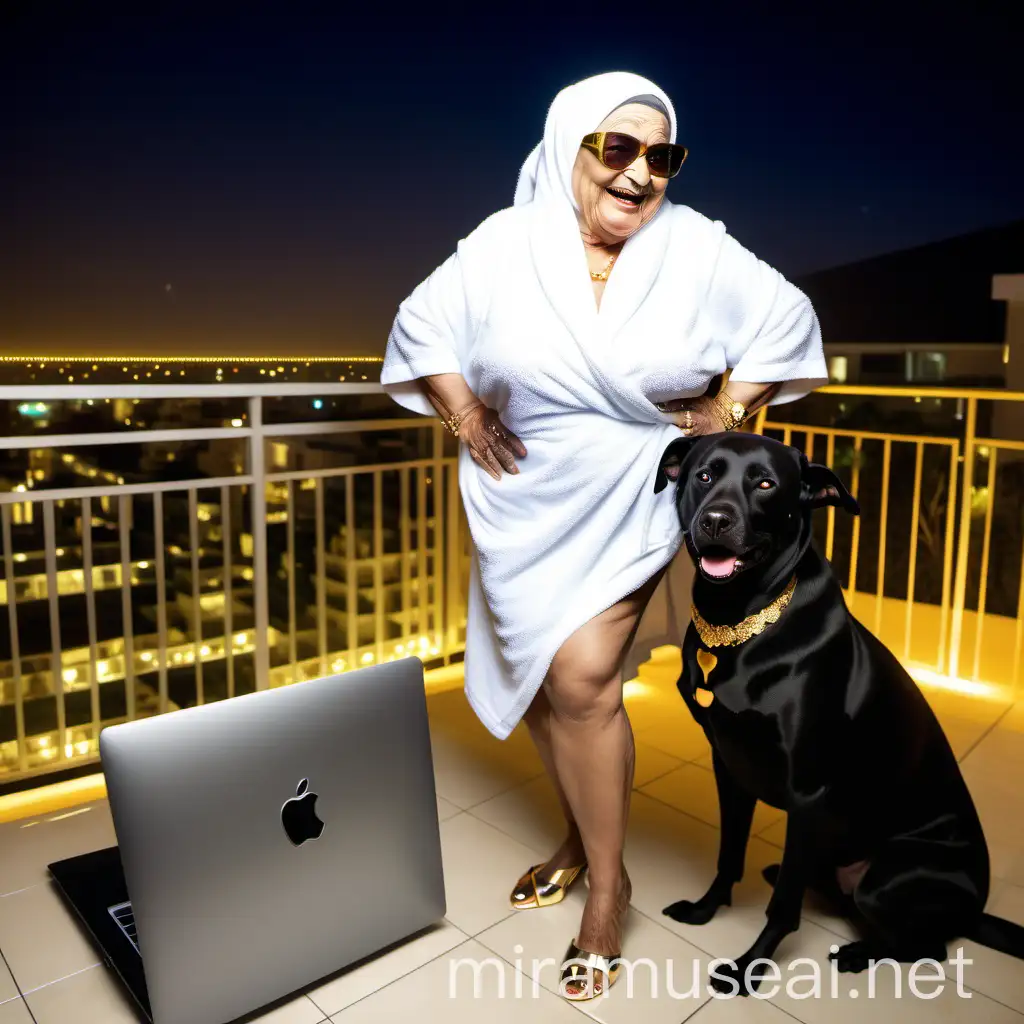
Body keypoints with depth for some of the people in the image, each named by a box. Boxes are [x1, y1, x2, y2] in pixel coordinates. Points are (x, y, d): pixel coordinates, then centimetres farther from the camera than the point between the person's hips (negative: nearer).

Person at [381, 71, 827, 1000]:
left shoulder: (697, 249, -7)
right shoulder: (505, 243, -5)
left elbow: (787, 320, 3)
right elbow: (421, 325, 5)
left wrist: (725, 415, -5)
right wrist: (465, 416, -4)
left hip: (630, 506, -2)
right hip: (526, 506, 3)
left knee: (581, 681, -11)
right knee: (539, 681, 11)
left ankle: (608, 882, 12)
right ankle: (584, 832, 36)